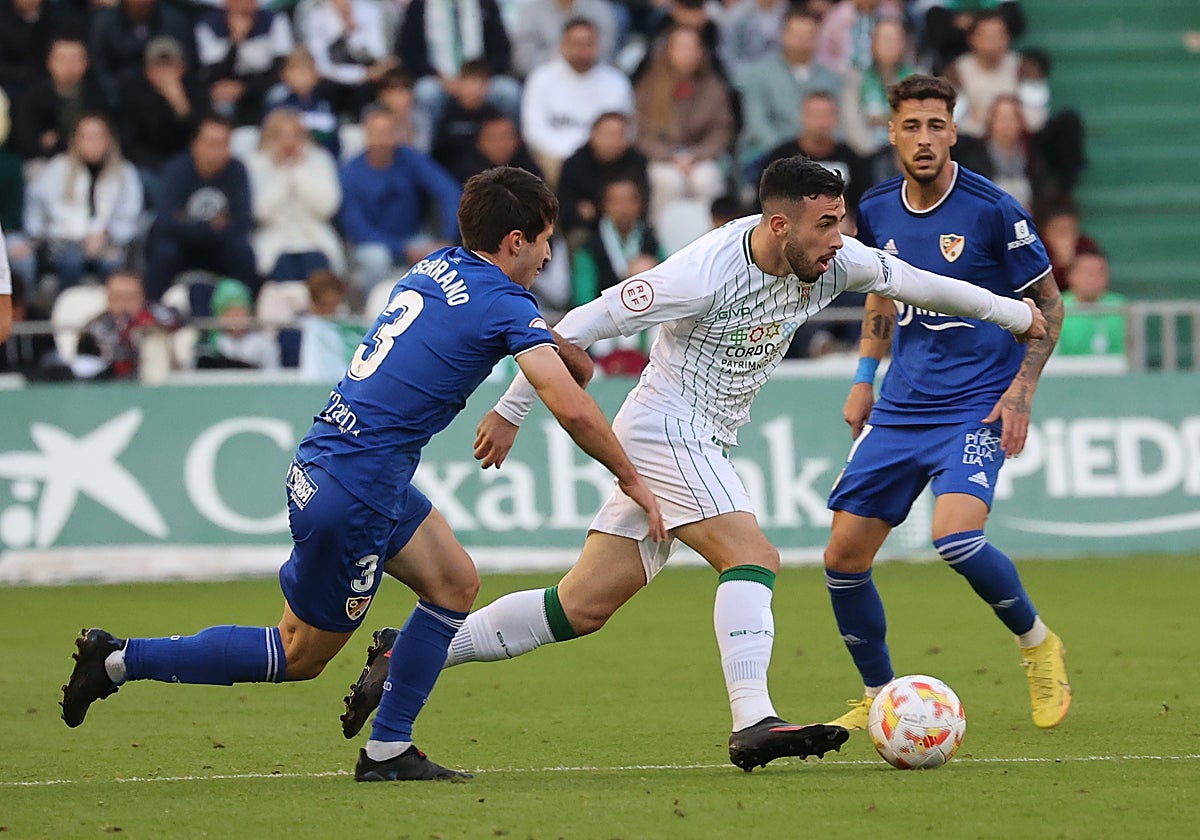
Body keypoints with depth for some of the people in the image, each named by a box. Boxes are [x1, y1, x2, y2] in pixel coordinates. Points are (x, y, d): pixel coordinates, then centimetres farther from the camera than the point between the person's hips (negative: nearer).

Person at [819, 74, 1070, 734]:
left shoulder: (992, 210, -11)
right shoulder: (877, 210, 4)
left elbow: (1048, 303, -2)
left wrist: (1020, 391, -11)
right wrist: (864, 377, 19)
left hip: (977, 404, -5)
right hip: (899, 407, 5)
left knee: (954, 536, -27)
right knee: (844, 556, -2)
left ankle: (1037, 643, 0)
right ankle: (878, 698, 18)